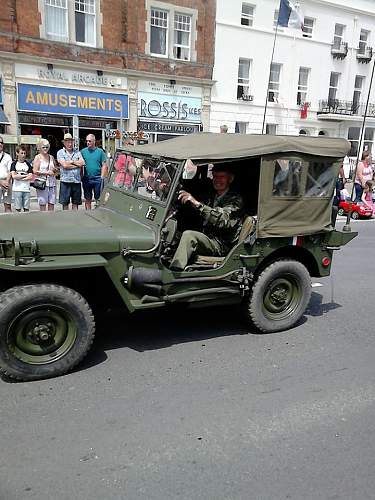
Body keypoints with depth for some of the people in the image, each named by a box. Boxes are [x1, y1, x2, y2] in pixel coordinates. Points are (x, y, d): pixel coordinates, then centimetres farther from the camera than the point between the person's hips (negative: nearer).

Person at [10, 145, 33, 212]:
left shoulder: (28, 164, 9)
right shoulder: (14, 164, 4)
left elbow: (31, 177, -1)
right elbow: (13, 176, -8)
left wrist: (19, 178, -8)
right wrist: (25, 175, -5)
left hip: (26, 189, 2)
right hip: (17, 189, -2)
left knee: (26, 208, 3)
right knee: (18, 209, -1)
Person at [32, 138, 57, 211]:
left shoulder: (51, 157, 17)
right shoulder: (38, 157, 3)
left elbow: (55, 170, 26)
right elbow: (35, 171, -7)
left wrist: (54, 170, 3)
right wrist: (47, 172, -12)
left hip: (52, 183, 5)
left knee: (52, 203, 2)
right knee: (42, 204, -4)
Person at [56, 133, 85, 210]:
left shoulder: (77, 152, 13)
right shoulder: (60, 152, 3)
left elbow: (82, 163, -2)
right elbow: (64, 165, -10)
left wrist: (71, 161, -4)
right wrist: (77, 164, -3)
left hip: (76, 181, 3)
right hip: (65, 181, -2)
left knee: (75, 203, 7)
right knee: (65, 203, 3)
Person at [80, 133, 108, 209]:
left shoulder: (100, 151, 3)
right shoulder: (83, 151, 7)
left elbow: (104, 165, 2)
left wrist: (102, 177, -6)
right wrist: (81, 176, 1)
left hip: (97, 178, -2)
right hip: (86, 179, 2)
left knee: (98, 199, 3)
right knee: (87, 199, 9)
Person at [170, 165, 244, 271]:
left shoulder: (235, 200, -6)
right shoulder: (214, 197, 19)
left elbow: (222, 218, -25)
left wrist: (197, 204, -36)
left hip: (222, 246, -8)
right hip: (208, 239, 8)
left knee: (188, 235, -30)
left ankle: (174, 273, -36)